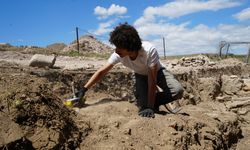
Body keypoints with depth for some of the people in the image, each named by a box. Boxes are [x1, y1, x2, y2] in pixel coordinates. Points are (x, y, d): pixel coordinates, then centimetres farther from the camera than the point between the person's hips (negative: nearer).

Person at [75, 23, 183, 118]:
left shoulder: (149, 50, -40)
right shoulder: (118, 54, -29)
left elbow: (152, 80, -37)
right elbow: (101, 72, -19)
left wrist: (150, 107, -37)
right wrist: (84, 89, -25)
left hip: (157, 72, -1)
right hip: (140, 75, 2)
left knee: (177, 90, -27)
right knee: (143, 106, -20)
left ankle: (153, 104, -4)